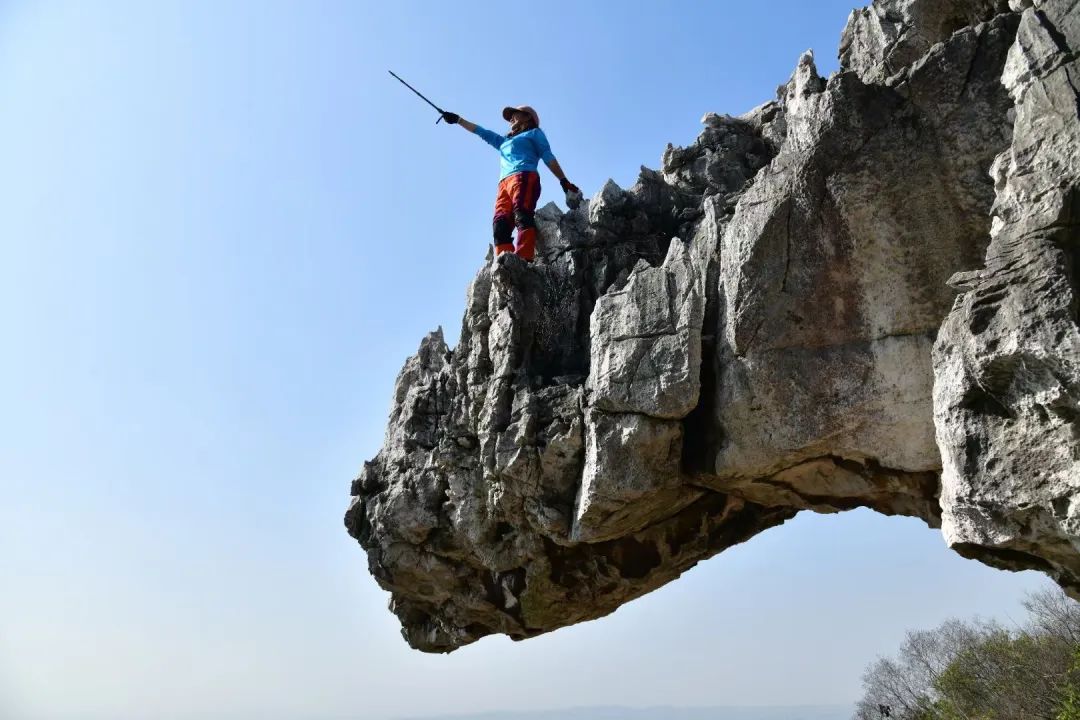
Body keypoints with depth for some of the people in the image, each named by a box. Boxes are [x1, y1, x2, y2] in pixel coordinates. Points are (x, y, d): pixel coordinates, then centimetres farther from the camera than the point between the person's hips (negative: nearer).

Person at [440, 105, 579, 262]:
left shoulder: (534, 133, 22)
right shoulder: (504, 141, 39)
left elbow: (548, 157, 9)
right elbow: (481, 131, 45)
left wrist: (563, 180, -3)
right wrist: (457, 119, 46)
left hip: (524, 177, -6)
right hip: (504, 184, 6)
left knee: (522, 216, -30)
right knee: (500, 225, -19)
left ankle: (524, 261, -49)